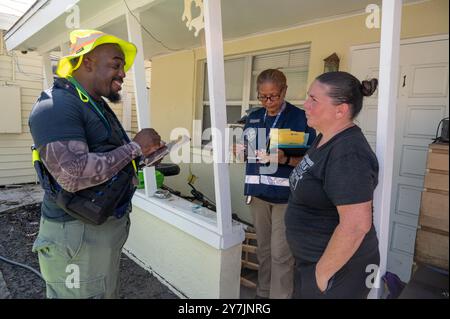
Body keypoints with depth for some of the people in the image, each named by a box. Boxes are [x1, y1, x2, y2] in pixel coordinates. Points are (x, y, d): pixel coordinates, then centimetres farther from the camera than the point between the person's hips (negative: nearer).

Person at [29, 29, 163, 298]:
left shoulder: (99, 106, 14)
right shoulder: (55, 106, -18)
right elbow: (74, 175, -29)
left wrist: (143, 153, 4)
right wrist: (135, 147, -20)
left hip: (110, 225, 9)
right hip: (78, 233, -9)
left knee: (109, 292, 22)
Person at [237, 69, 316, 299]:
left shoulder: (301, 118, -8)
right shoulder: (253, 117, 9)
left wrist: (285, 159, -26)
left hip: (286, 195, -5)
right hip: (258, 191, 5)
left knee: (281, 253, 2)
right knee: (263, 248, 18)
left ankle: (280, 296, 23)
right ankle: (263, 292, 36)